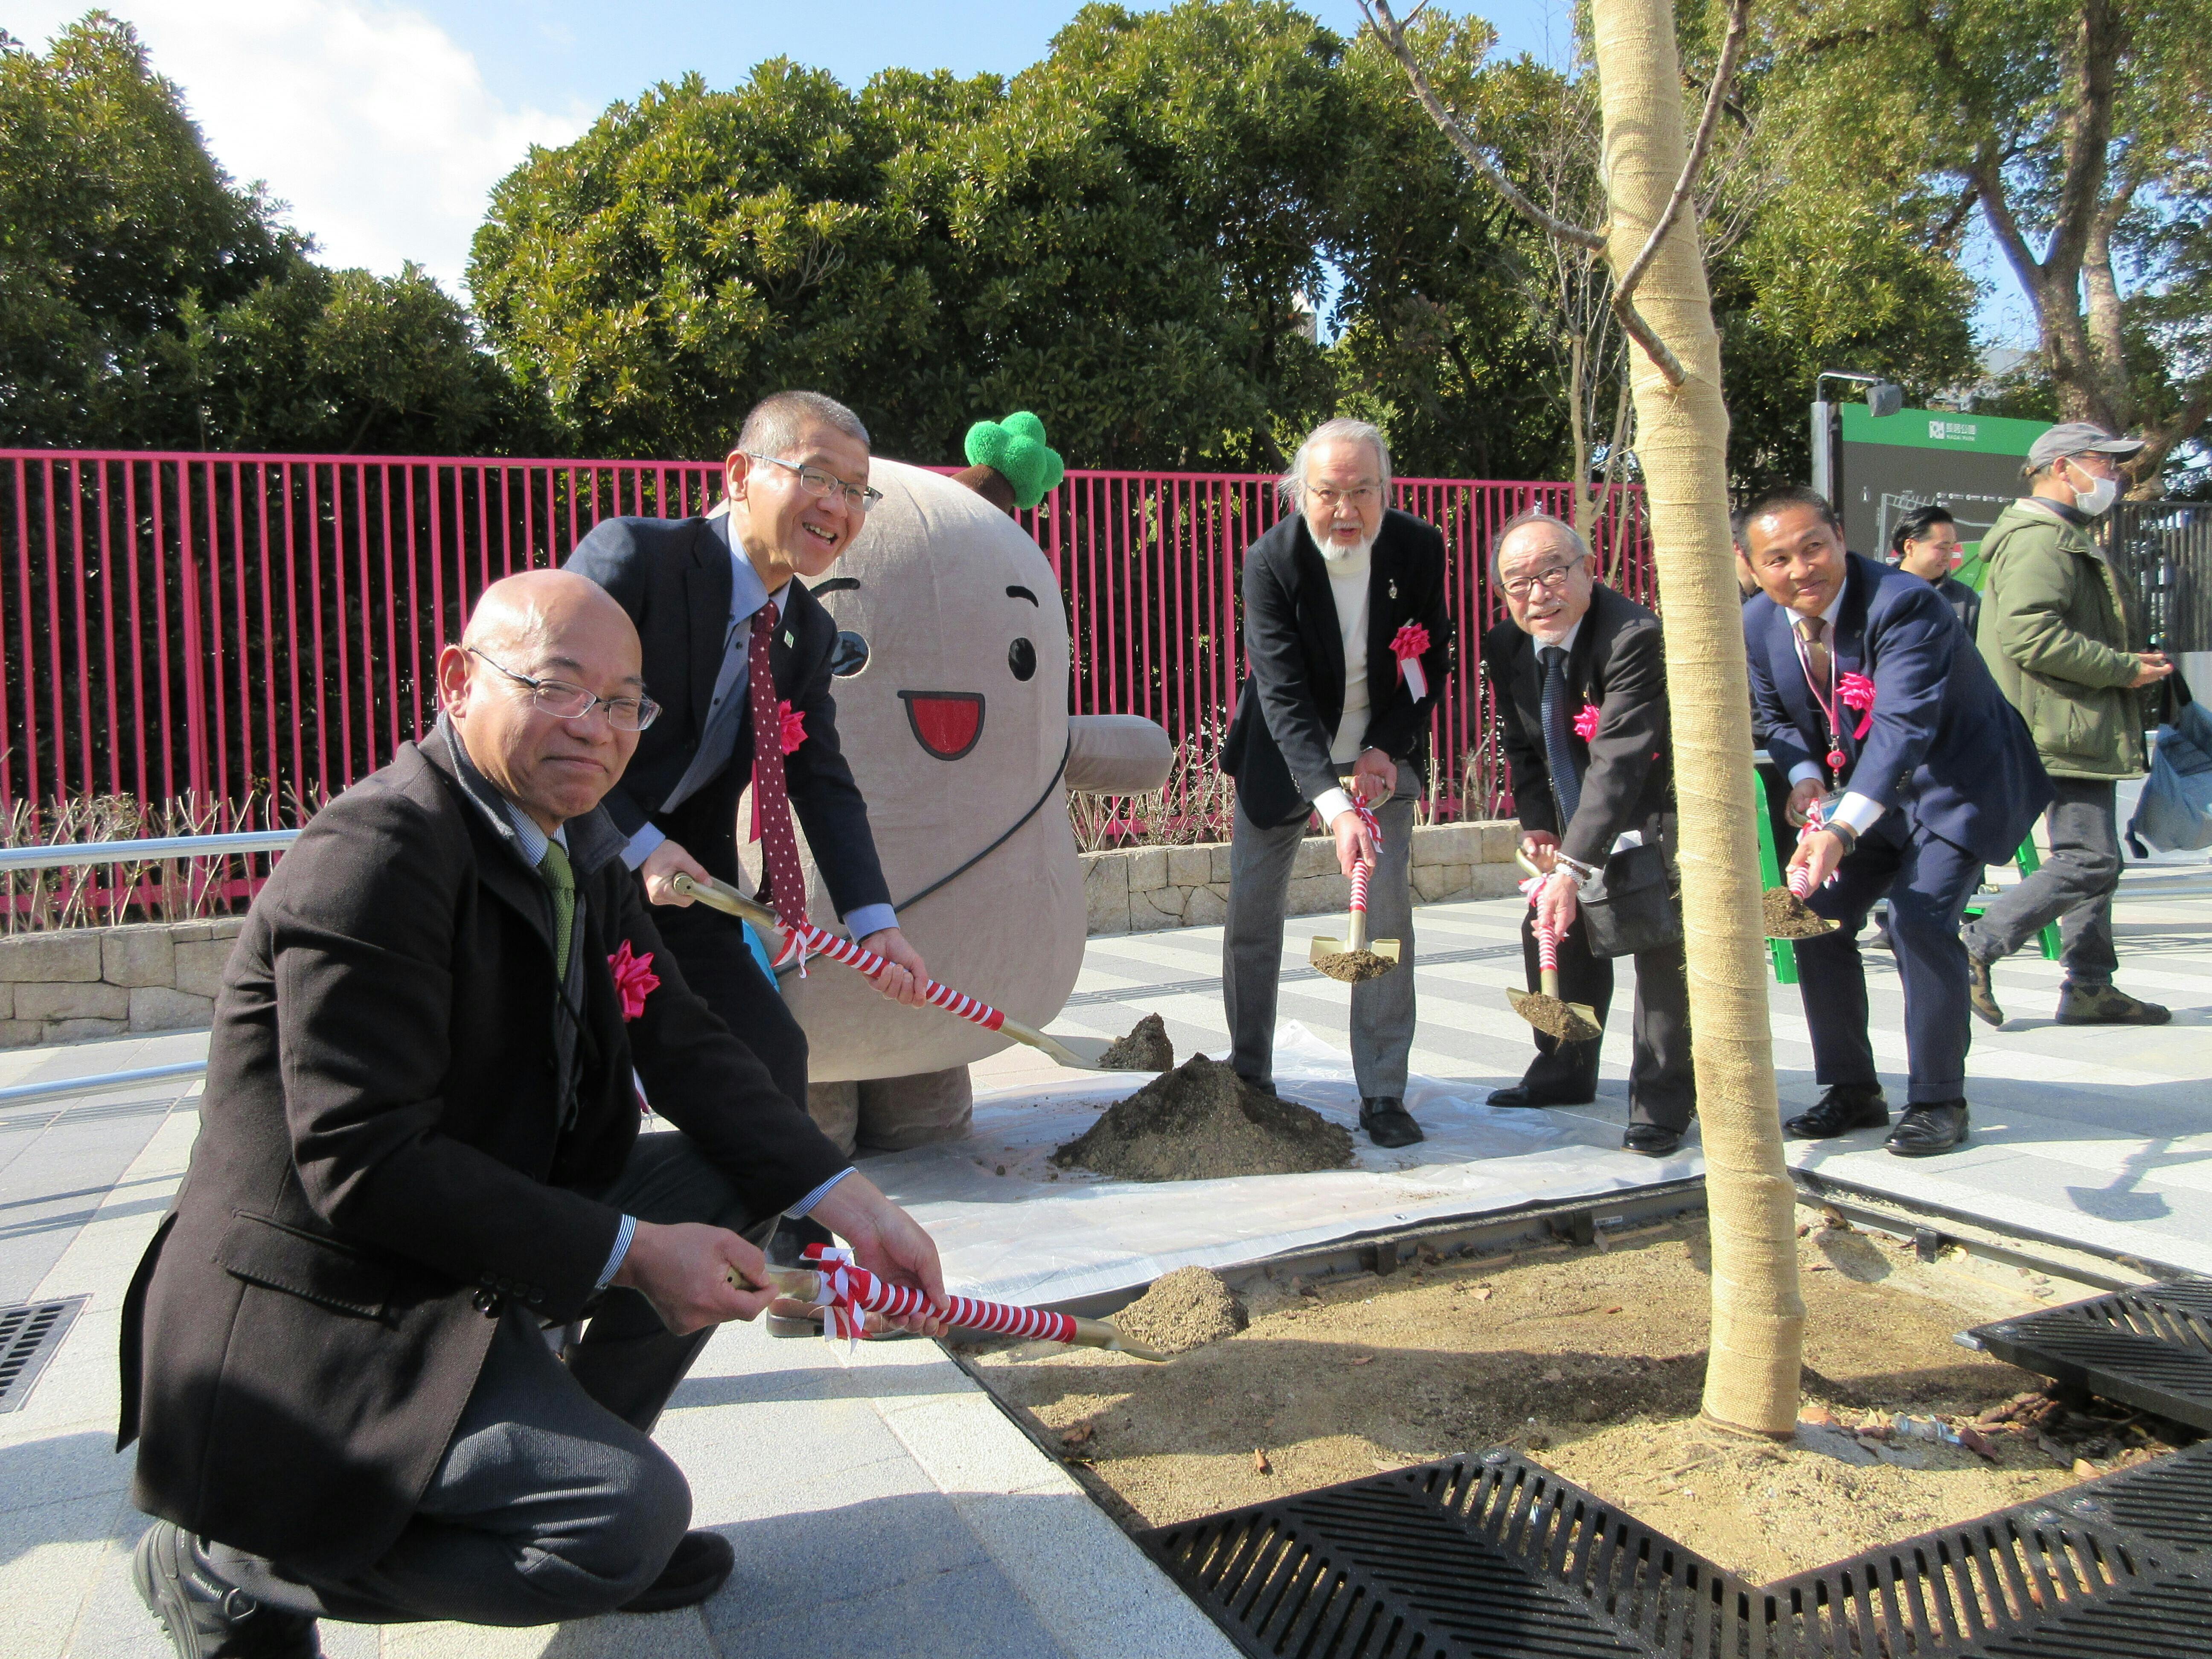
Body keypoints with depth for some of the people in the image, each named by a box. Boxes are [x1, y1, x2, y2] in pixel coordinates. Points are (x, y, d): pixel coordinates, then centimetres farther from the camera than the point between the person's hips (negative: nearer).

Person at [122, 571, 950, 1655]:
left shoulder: (578, 854, 4)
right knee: (631, 1518, -18)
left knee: (733, 1181, 2)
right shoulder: (371, 859, -24)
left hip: (474, 1246, 9)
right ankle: (236, 1567, 1)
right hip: (318, 1322, -9)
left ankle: (565, 1467, 14)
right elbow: (365, 1164, -27)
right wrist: (629, 1256, -24)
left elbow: (685, 1050, 3)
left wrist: (853, 1206, -7)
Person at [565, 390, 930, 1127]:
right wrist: (636, 844, -25)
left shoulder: (809, 634, 4)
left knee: (771, 1057, 4)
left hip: (680, 882, 6)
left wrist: (873, 921, -12)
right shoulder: (630, 556, -18)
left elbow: (824, 783, 0)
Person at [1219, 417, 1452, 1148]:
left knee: (1387, 916, -7)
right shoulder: (1270, 560, -23)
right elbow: (1283, 695, -31)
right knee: (1250, 919, 6)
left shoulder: (1419, 548, -14)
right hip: (1282, 758, -1)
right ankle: (1250, 1079, 26)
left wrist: (1389, 748, -16)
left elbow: (1433, 659, -1)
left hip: (1381, 753, 1)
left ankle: (1382, 1094, 5)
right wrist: (1333, 805, -42)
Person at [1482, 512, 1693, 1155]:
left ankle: (1662, 1104, -4)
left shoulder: (1636, 638, -31)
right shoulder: (1506, 647, -8)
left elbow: (1618, 764, -39)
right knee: (1553, 931, 12)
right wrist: (1537, 826, -11)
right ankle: (1565, 1072, 33)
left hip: (1654, 808, -7)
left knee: (1660, 939, -19)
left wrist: (1573, 868, -46)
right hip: (1574, 818, 7)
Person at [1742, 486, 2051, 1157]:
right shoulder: (1757, 625, -8)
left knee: (1920, 919, -21)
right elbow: (1774, 716, 8)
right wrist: (1805, 775, -13)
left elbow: (1902, 726, -40)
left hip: (1960, 780, -7)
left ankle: (1938, 1102, -4)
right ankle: (1853, 1091, 16)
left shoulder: (1904, 604, -29)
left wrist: (1842, 831, -52)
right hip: (1863, 793, 7)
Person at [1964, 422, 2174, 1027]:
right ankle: (1973, 950, -10)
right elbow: (2031, 636, -26)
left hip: (2082, 727, 11)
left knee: (2092, 858, 12)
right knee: (2090, 860, -14)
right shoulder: (2038, 537, -14)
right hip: (2065, 729, -11)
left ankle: (2090, 987, 17)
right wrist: (2124, 668, -18)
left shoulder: (2063, 536, 24)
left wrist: (2130, 663, 17)